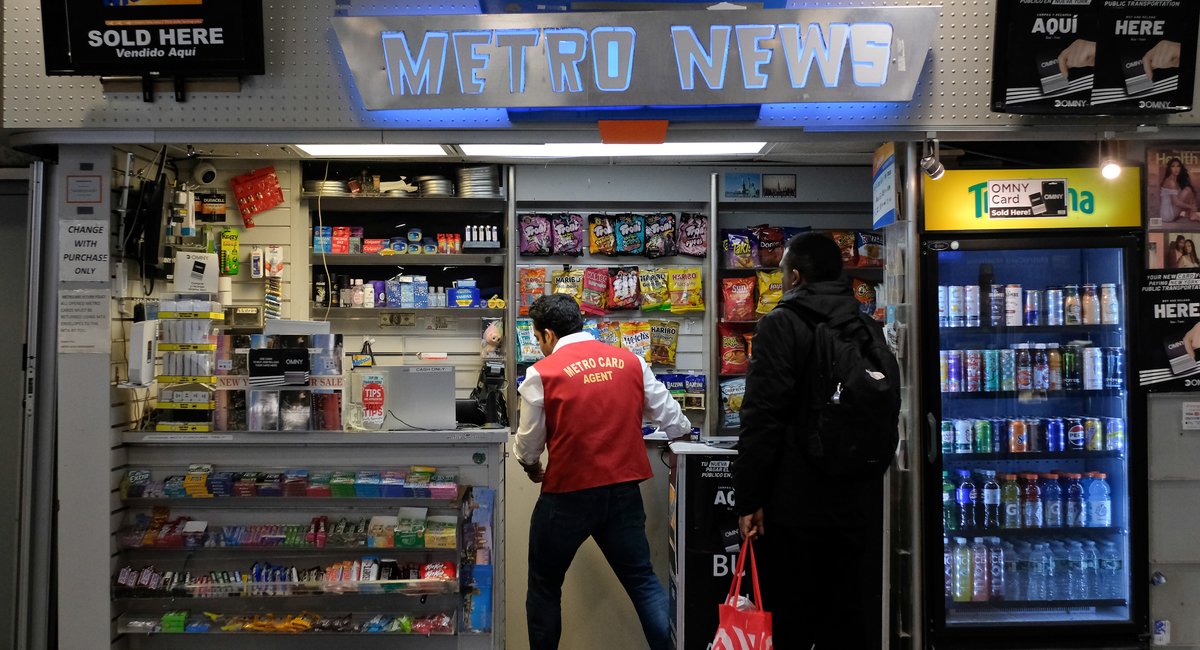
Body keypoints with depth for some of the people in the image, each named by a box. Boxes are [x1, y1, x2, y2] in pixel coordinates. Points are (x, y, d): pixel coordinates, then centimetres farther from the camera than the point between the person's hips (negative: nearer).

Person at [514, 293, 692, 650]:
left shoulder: (542, 373, -7)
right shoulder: (631, 362, 3)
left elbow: (528, 445, 1)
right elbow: (671, 418, 10)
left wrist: (533, 469, 24)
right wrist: (686, 428, 33)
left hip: (567, 495, -3)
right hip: (624, 491, 4)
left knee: (545, 586, 16)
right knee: (643, 580, 15)